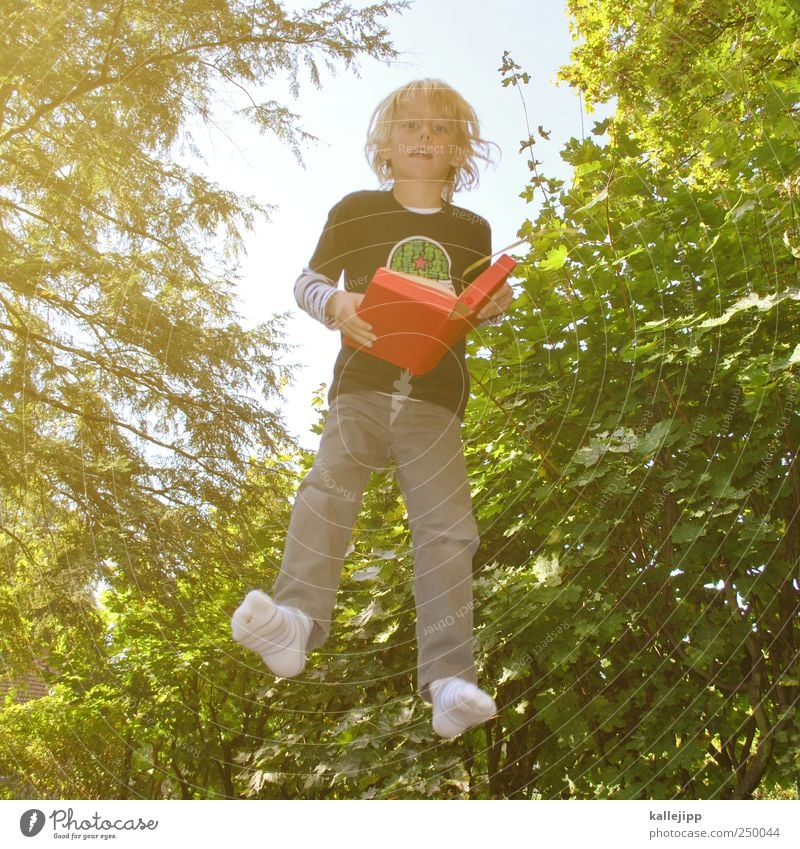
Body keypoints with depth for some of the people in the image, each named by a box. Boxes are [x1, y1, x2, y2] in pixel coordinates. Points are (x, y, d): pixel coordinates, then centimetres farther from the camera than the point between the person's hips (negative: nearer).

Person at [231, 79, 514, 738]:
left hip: (436, 399, 1)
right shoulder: (356, 210, 12)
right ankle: (296, 619, -37)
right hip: (362, 385, 0)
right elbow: (307, 280, 12)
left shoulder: (473, 230, 18)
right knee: (330, 484, -26)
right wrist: (335, 303, -11)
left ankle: (450, 679, -18)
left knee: (448, 527, -13)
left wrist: (496, 304, -1)